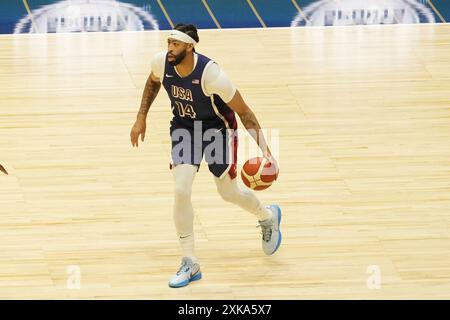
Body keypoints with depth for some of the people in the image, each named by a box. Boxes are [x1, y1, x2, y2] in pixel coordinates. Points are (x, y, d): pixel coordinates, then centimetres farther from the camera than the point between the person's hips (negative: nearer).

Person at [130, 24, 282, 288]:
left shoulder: (212, 74, -34)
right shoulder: (161, 62, -20)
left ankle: (268, 217, 47)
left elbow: (244, 112, -23)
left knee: (228, 192, 12)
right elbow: (153, 81, 9)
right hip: (184, 127, 3)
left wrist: (264, 148, -29)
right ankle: (190, 263, -1)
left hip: (218, 127, -3)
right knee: (181, 191, -13)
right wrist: (142, 117, 9)